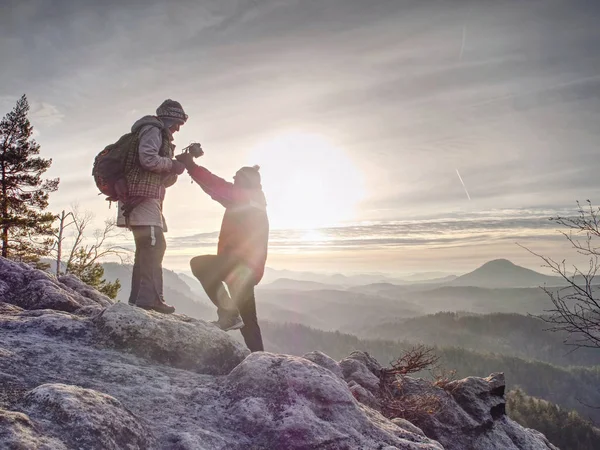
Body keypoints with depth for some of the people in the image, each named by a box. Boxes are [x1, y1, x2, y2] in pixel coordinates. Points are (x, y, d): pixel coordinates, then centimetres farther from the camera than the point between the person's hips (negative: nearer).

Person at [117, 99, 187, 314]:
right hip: (142, 197, -10)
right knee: (155, 245, -16)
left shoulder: (160, 136, 29)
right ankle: (150, 297, -20)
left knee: (146, 249, 9)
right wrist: (172, 164, -7)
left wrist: (174, 168, 11)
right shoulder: (153, 130, -1)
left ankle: (138, 298, 12)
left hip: (145, 199, 10)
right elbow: (147, 158, -20)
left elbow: (163, 181, 27)